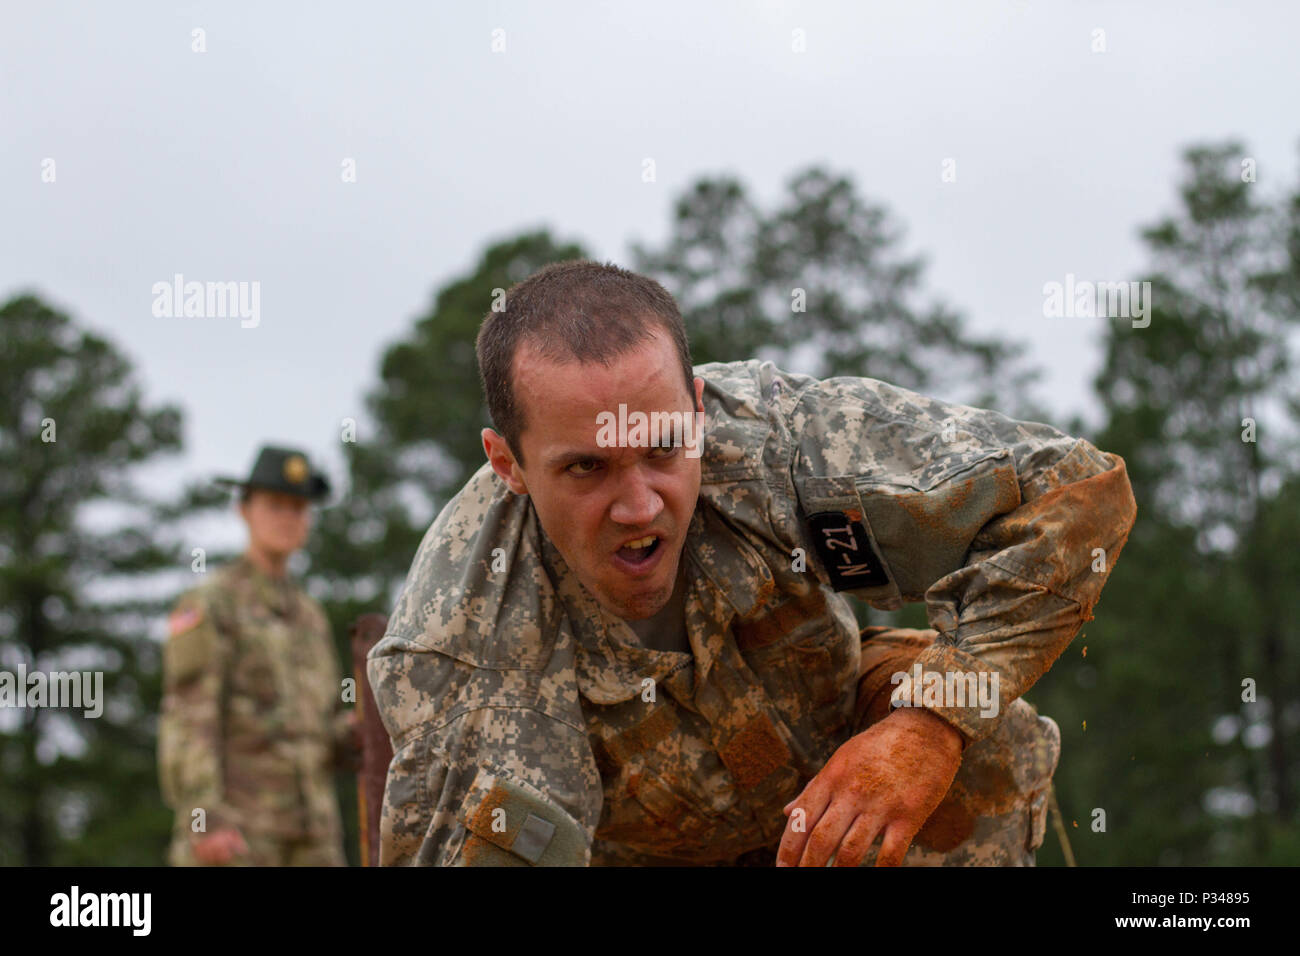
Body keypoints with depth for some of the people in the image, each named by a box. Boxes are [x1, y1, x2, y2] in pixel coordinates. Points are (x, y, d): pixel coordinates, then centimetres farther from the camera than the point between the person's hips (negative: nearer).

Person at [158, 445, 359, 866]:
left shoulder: (309, 617, 21)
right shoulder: (206, 606, -3)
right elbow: (187, 722, -12)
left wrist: (358, 732, -2)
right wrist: (203, 819, -24)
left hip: (310, 837, 7)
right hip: (231, 829, -7)